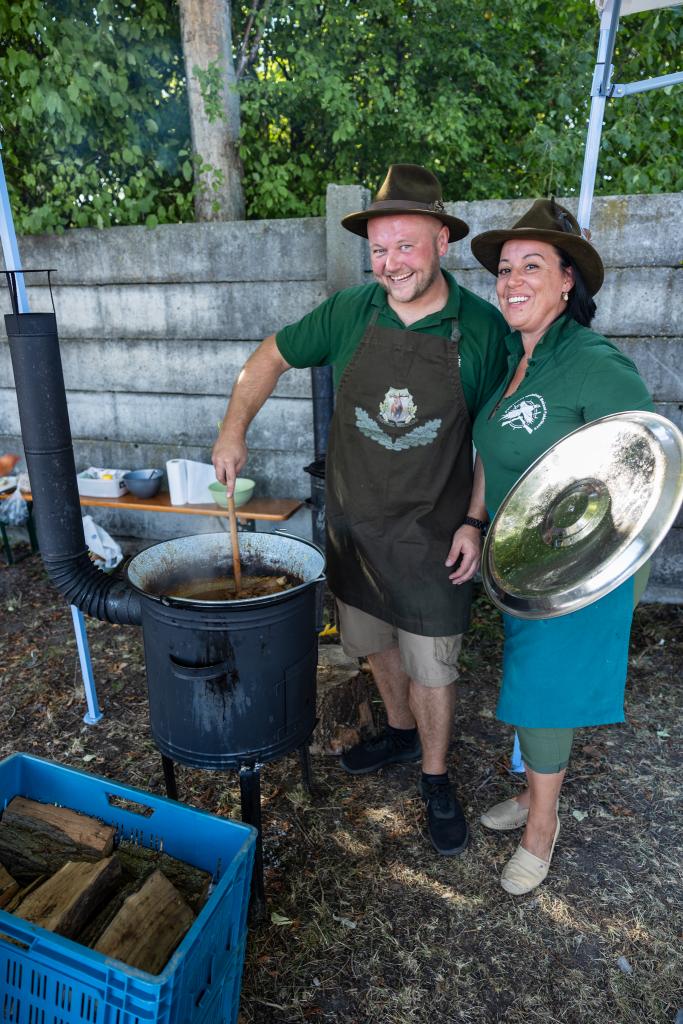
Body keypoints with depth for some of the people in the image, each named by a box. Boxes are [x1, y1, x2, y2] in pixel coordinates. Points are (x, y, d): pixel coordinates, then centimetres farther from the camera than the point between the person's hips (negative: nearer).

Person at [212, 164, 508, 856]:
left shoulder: (481, 327, -10)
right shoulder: (351, 311, -5)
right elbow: (272, 356, 7)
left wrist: (474, 521, -11)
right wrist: (234, 429, -3)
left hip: (431, 534, -3)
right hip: (354, 522, 3)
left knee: (431, 669, 6)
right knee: (377, 643, 20)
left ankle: (435, 780, 32)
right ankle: (400, 733, 47)